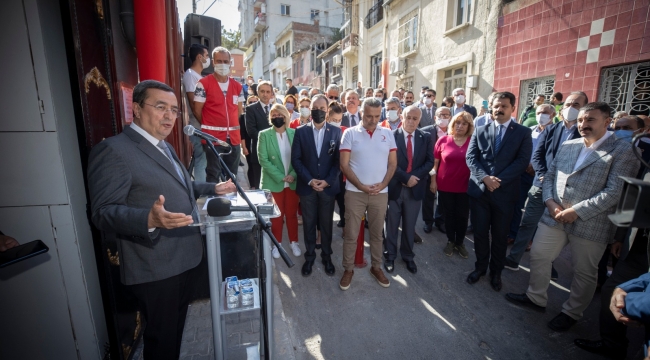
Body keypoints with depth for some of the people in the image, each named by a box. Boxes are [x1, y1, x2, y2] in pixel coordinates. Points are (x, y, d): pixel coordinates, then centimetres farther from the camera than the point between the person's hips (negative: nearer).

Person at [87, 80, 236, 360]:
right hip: (156, 268, -8)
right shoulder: (113, 150, -17)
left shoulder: (165, 147, 13)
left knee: (176, 329, 26)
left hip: (186, 258, 9)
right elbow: (103, 212, -22)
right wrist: (150, 219, -39)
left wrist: (213, 188, 18)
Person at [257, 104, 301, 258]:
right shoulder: (264, 134, -4)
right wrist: (280, 177, -16)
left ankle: (293, 242, 29)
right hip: (273, 182, -1)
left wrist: (293, 175, -14)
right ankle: (277, 243, 28)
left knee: (292, 214, 13)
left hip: (292, 182, 2)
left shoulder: (294, 133, 1)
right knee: (276, 215, 11)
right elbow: (263, 159, -10)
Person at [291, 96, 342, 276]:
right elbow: (296, 159, -3)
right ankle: (309, 256, 30)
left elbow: (339, 160, -2)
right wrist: (309, 180, -13)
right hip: (307, 186, 0)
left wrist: (328, 181, -12)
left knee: (326, 224, 12)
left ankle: (326, 256, 31)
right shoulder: (301, 131, -1)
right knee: (309, 224, 11)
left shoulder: (336, 131, 0)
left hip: (328, 186, 0)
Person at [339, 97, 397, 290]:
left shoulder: (388, 134, 5)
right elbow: (344, 164, -6)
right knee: (351, 234, 7)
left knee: (377, 233, 16)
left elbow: (393, 163, 6)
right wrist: (361, 186, -13)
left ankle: (376, 267, 34)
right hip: (355, 192, -2)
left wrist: (383, 184, -8)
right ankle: (348, 269, 25)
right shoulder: (350, 133, -3)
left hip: (380, 193, 2)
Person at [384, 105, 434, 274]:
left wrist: (414, 176, -13)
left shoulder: (425, 137, 5)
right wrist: (405, 177, -18)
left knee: (410, 226, 15)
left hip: (415, 187, 3)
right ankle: (390, 255, 28)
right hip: (395, 187, -2)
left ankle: (408, 256, 32)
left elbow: (430, 161, 1)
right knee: (392, 224, 11)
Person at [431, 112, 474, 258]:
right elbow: (435, 161, 1)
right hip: (445, 186, 0)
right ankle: (450, 241, 33)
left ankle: (460, 243, 32)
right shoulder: (443, 140, -3)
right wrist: (433, 180, -1)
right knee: (448, 215, 14)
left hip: (465, 187, 0)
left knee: (462, 216, 11)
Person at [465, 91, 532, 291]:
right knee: (480, 233, 10)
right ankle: (480, 267, 29)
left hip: (505, 192, -1)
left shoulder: (523, 133, 3)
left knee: (500, 235, 11)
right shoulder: (480, 131, 8)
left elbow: (522, 161, -8)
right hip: (479, 190, 2)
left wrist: (499, 180, -18)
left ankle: (496, 272, 30)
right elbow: (471, 158, -1)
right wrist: (484, 177, -17)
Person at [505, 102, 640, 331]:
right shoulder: (567, 146, 8)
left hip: (590, 224, -5)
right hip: (554, 216, 5)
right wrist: (550, 202, -6)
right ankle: (535, 297, 33)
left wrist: (577, 211, -20)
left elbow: (615, 192, -16)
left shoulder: (622, 151, -8)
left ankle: (571, 312, 33)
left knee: (584, 272, 12)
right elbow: (549, 175, 10)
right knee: (538, 256, 12)